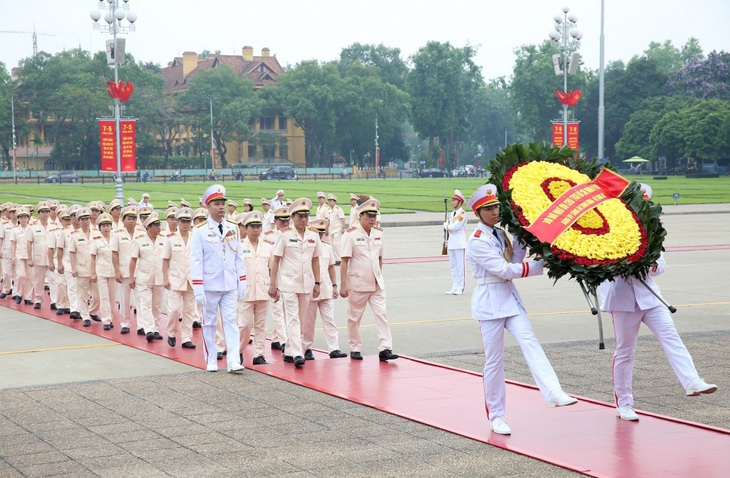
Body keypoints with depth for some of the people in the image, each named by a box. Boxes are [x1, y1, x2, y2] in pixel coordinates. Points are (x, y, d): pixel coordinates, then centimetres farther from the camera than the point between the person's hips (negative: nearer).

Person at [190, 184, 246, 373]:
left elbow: (239, 258, 10)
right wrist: (198, 289, -13)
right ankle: (211, 360, 16)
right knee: (209, 322, 7)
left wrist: (242, 284, 6)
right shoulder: (200, 231, -5)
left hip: (230, 286, 3)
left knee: (231, 321, -2)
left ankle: (233, 361, -6)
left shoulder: (233, 229, 7)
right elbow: (196, 261, -8)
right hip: (210, 286, -3)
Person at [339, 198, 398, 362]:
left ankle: (385, 349, -9)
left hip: (376, 284, 4)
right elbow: (345, 261, -11)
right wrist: (343, 285, -13)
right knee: (354, 317, 7)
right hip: (357, 284, -4)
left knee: (381, 315, -5)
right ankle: (355, 349, 19)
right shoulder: (351, 234, -9)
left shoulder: (378, 233, 8)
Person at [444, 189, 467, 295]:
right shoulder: (452, 214, 16)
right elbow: (446, 226, 13)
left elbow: (455, 227, -17)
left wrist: (448, 226, 1)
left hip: (460, 243, -8)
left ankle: (460, 288, -4)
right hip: (451, 242, 8)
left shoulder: (462, 213, -9)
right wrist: (449, 226, -7)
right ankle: (454, 288, 14)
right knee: (453, 266, 10)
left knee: (460, 266, -6)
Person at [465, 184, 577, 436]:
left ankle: (554, 394, -31)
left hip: (510, 297, 6)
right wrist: (539, 266, -18)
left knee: (529, 342, -16)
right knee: (494, 359, -1)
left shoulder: (500, 234, 13)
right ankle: (496, 416, 10)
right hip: (489, 300, -6)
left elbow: (513, 262, 8)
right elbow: (503, 269, -18)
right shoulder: (477, 241, -11)